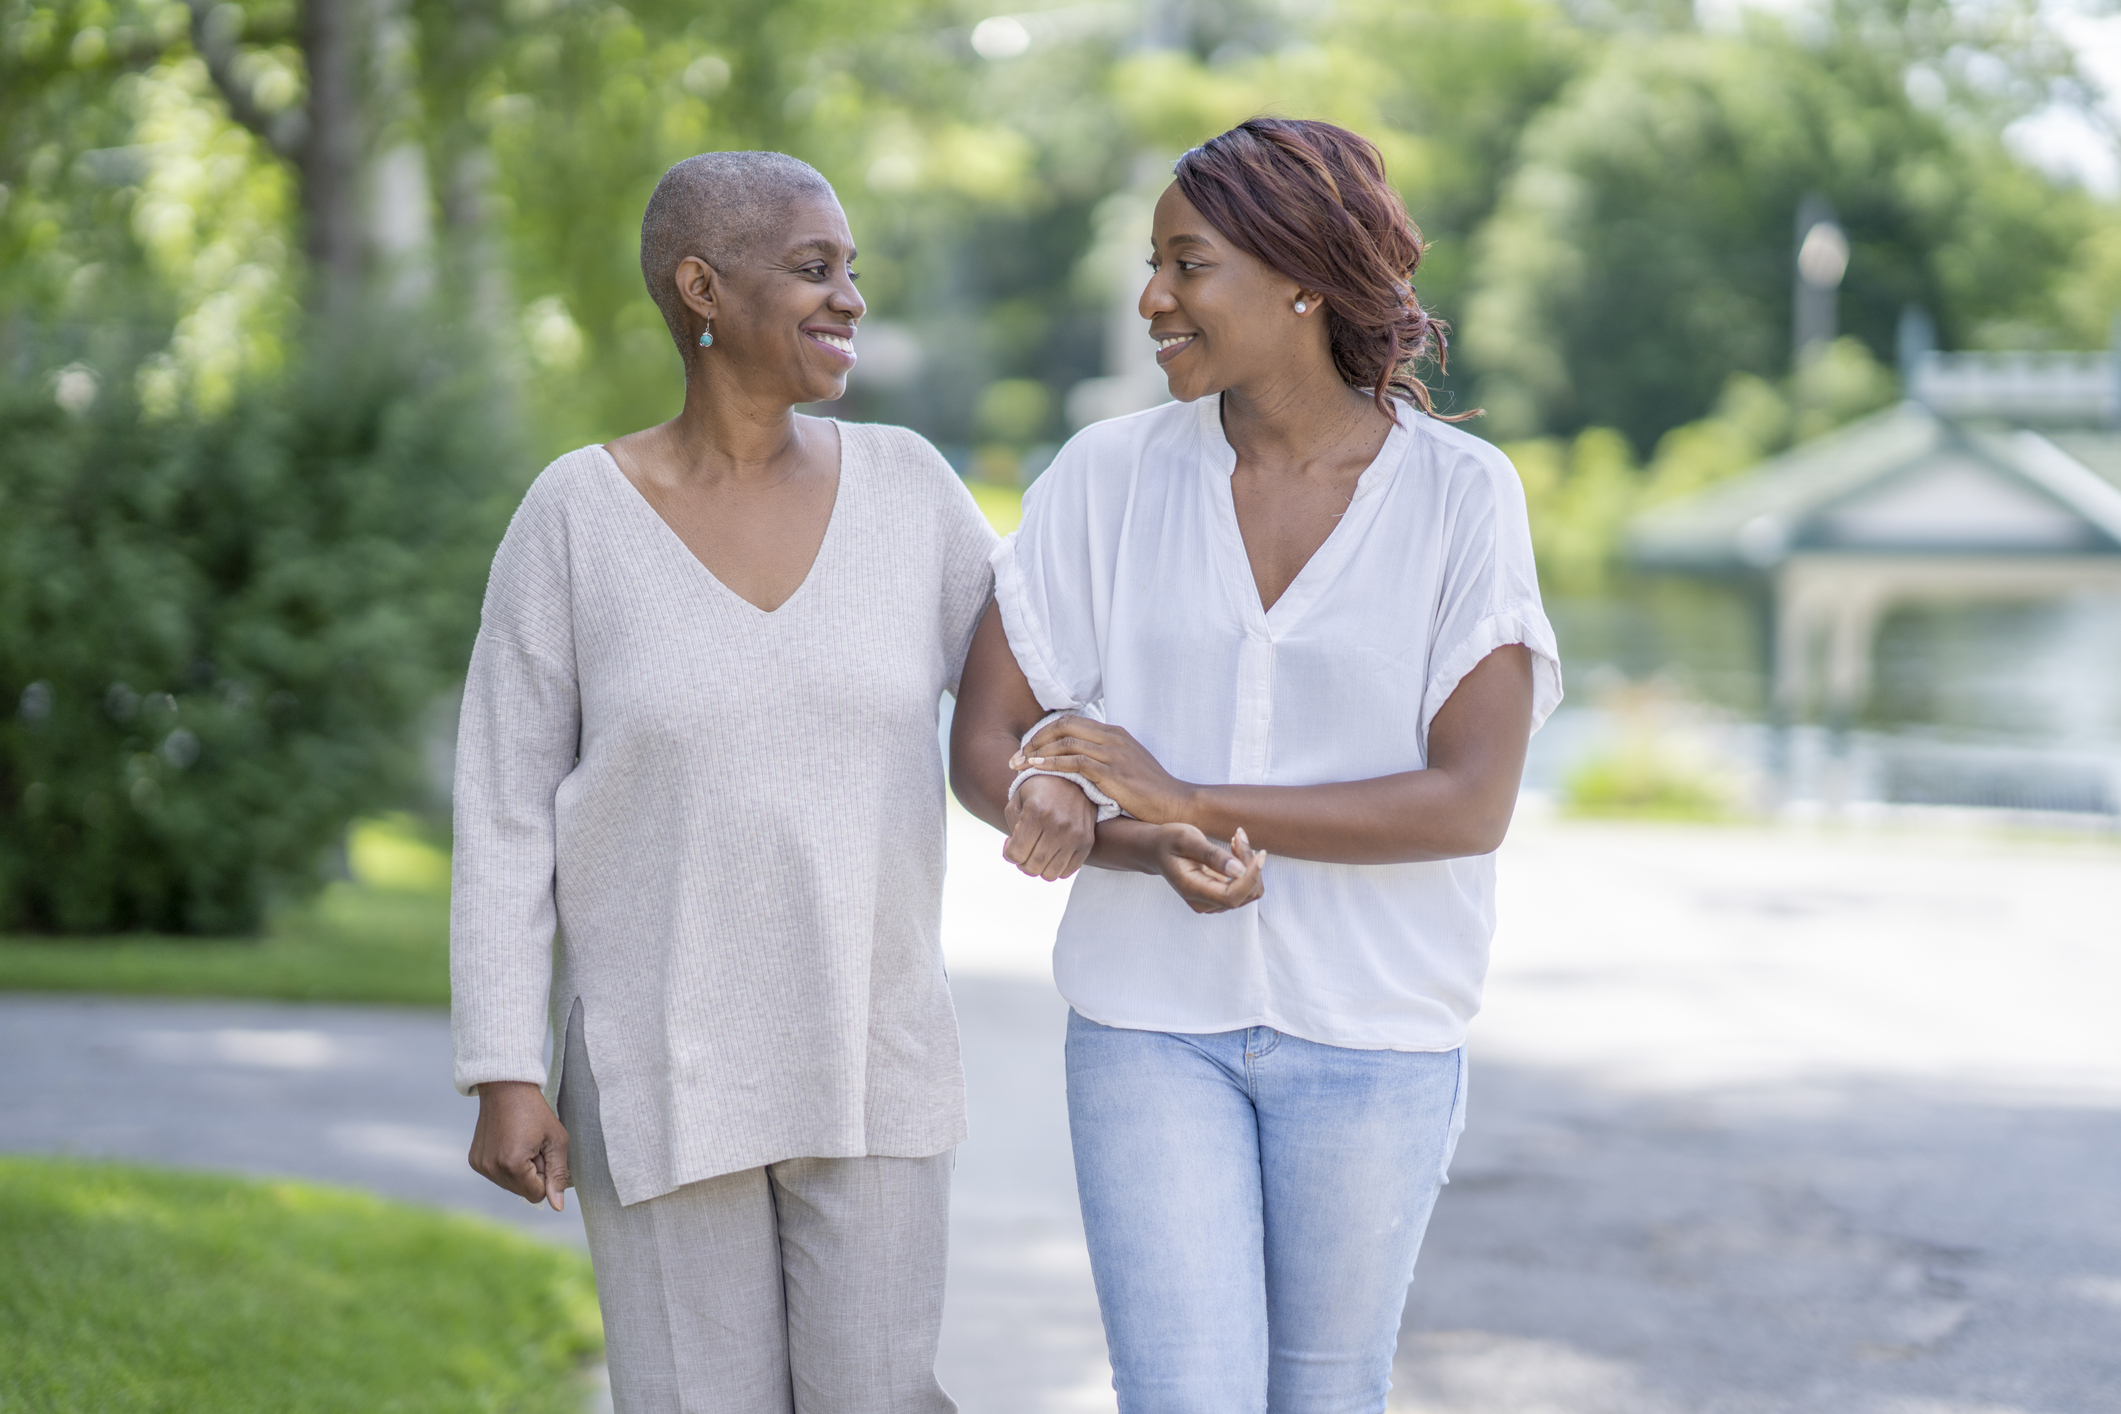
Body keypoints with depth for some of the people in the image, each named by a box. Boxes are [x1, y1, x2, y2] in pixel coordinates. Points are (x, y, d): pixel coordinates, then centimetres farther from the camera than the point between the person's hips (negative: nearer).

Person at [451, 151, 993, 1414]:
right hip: (662, 1068, -2)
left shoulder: (901, 483, -1)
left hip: (868, 1060, 2)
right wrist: (506, 1077, -9)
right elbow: (507, 813, -5)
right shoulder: (576, 514, -8)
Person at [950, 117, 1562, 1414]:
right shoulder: (1107, 477, -5)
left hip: (1370, 1029, -1)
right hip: (1155, 1019, 1)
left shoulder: (1465, 496, -10)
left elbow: (1473, 805, -17)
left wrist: (1186, 799, -24)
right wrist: (1141, 849, -24)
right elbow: (983, 750, -4)